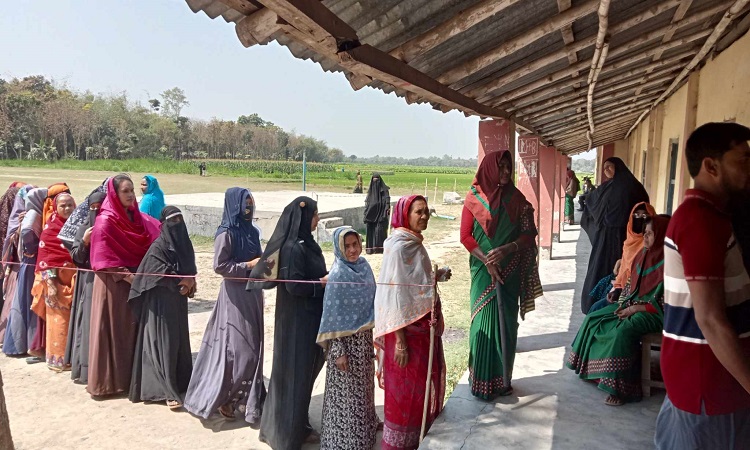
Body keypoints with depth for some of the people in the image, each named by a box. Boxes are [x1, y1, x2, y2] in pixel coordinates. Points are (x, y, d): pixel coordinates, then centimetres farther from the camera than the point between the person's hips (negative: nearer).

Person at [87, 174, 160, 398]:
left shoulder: (138, 218, 8)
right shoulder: (105, 221, -11)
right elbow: (103, 259, -15)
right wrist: (127, 275, -20)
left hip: (137, 282, 6)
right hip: (113, 284, -6)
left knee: (133, 329, 11)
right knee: (112, 330, 1)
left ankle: (130, 377, 21)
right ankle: (106, 381, 12)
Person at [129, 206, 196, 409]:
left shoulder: (184, 244, 7)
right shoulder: (158, 246, -14)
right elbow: (161, 274, -18)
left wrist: (190, 283, -6)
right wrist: (183, 281, -12)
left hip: (179, 301, 7)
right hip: (161, 302, -7)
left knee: (180, 340, 12)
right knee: (165, 343, -5)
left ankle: (181, 383, 24)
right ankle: (168, 390, -1)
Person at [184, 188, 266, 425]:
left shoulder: (252, 231, 9)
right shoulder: (226, 233, -13)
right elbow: (219, 265, -15)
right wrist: (248, 266, -17)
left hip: (253, 292, 7)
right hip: (234, 294, -7)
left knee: (253, 347, 12)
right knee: (237, 349, -4)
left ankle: (246, 398, 25)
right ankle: (224, 398, 14)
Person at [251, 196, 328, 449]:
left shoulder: (306, 243, 8)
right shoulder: (292, 247, -21)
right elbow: (294, 286, -24)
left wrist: (327, 277, 0)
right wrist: (323, 283, -14)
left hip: (310, 316, 10)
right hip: (297, 319, -10)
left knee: (306, 370, 18)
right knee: (295, 372, 3)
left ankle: (298, 425, 34)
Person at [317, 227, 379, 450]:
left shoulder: (364, 266, 0)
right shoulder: (337, 276, -20)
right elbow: (332, 317, -18)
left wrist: (371, 336, 14)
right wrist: (338, 352, -18)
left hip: (364, 338, 7)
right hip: (346, 341, -7)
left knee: (362, 387, 21)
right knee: (346, 393, 6)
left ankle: (363, 429, 40)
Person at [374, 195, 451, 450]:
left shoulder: (415, 243, 7)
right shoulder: (398, 247, -19)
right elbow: (394, 294, -21)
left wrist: (436, 276, 3)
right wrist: (400, 342, -21)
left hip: (424, 325, 9)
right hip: (406, 327, -9)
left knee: (423, 384, 20)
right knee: (404, 389, 6)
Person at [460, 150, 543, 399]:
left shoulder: (516, 199, 3)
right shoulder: (474, 198, -2)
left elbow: (529, 234, 0)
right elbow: (465, 236, -4)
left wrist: (507, 249, -18)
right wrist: (487, 261, -15)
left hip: (510, 273, 2)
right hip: (483, 270, -2)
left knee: (506, 322, 6)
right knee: (483, 321, 1)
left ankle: (502, 378, 20)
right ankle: (481, 381, 12)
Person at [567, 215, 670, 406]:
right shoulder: (643, 254, 6)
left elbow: (665, 303, -19)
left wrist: (636, 309, -17)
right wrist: (623, 303, 1)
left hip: (653, 313, -9)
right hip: (632, 305, 9)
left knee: (622, 331, -32)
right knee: (593, 319, -1)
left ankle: (621, 387, -23)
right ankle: (592, 368, 11)